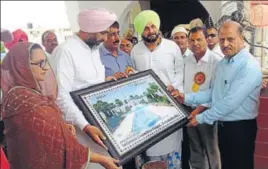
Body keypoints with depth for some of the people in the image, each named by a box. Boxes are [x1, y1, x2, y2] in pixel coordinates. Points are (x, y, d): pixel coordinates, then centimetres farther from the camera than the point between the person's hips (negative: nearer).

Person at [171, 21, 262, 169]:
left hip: (240, 128, -7)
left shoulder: (249, 66, -21)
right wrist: (187, 97, -2)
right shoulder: (222, 63, 7)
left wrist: (201, 118, -18)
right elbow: (213, 93, 9)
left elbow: (231, 102, -26)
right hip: (223, 125, 7)